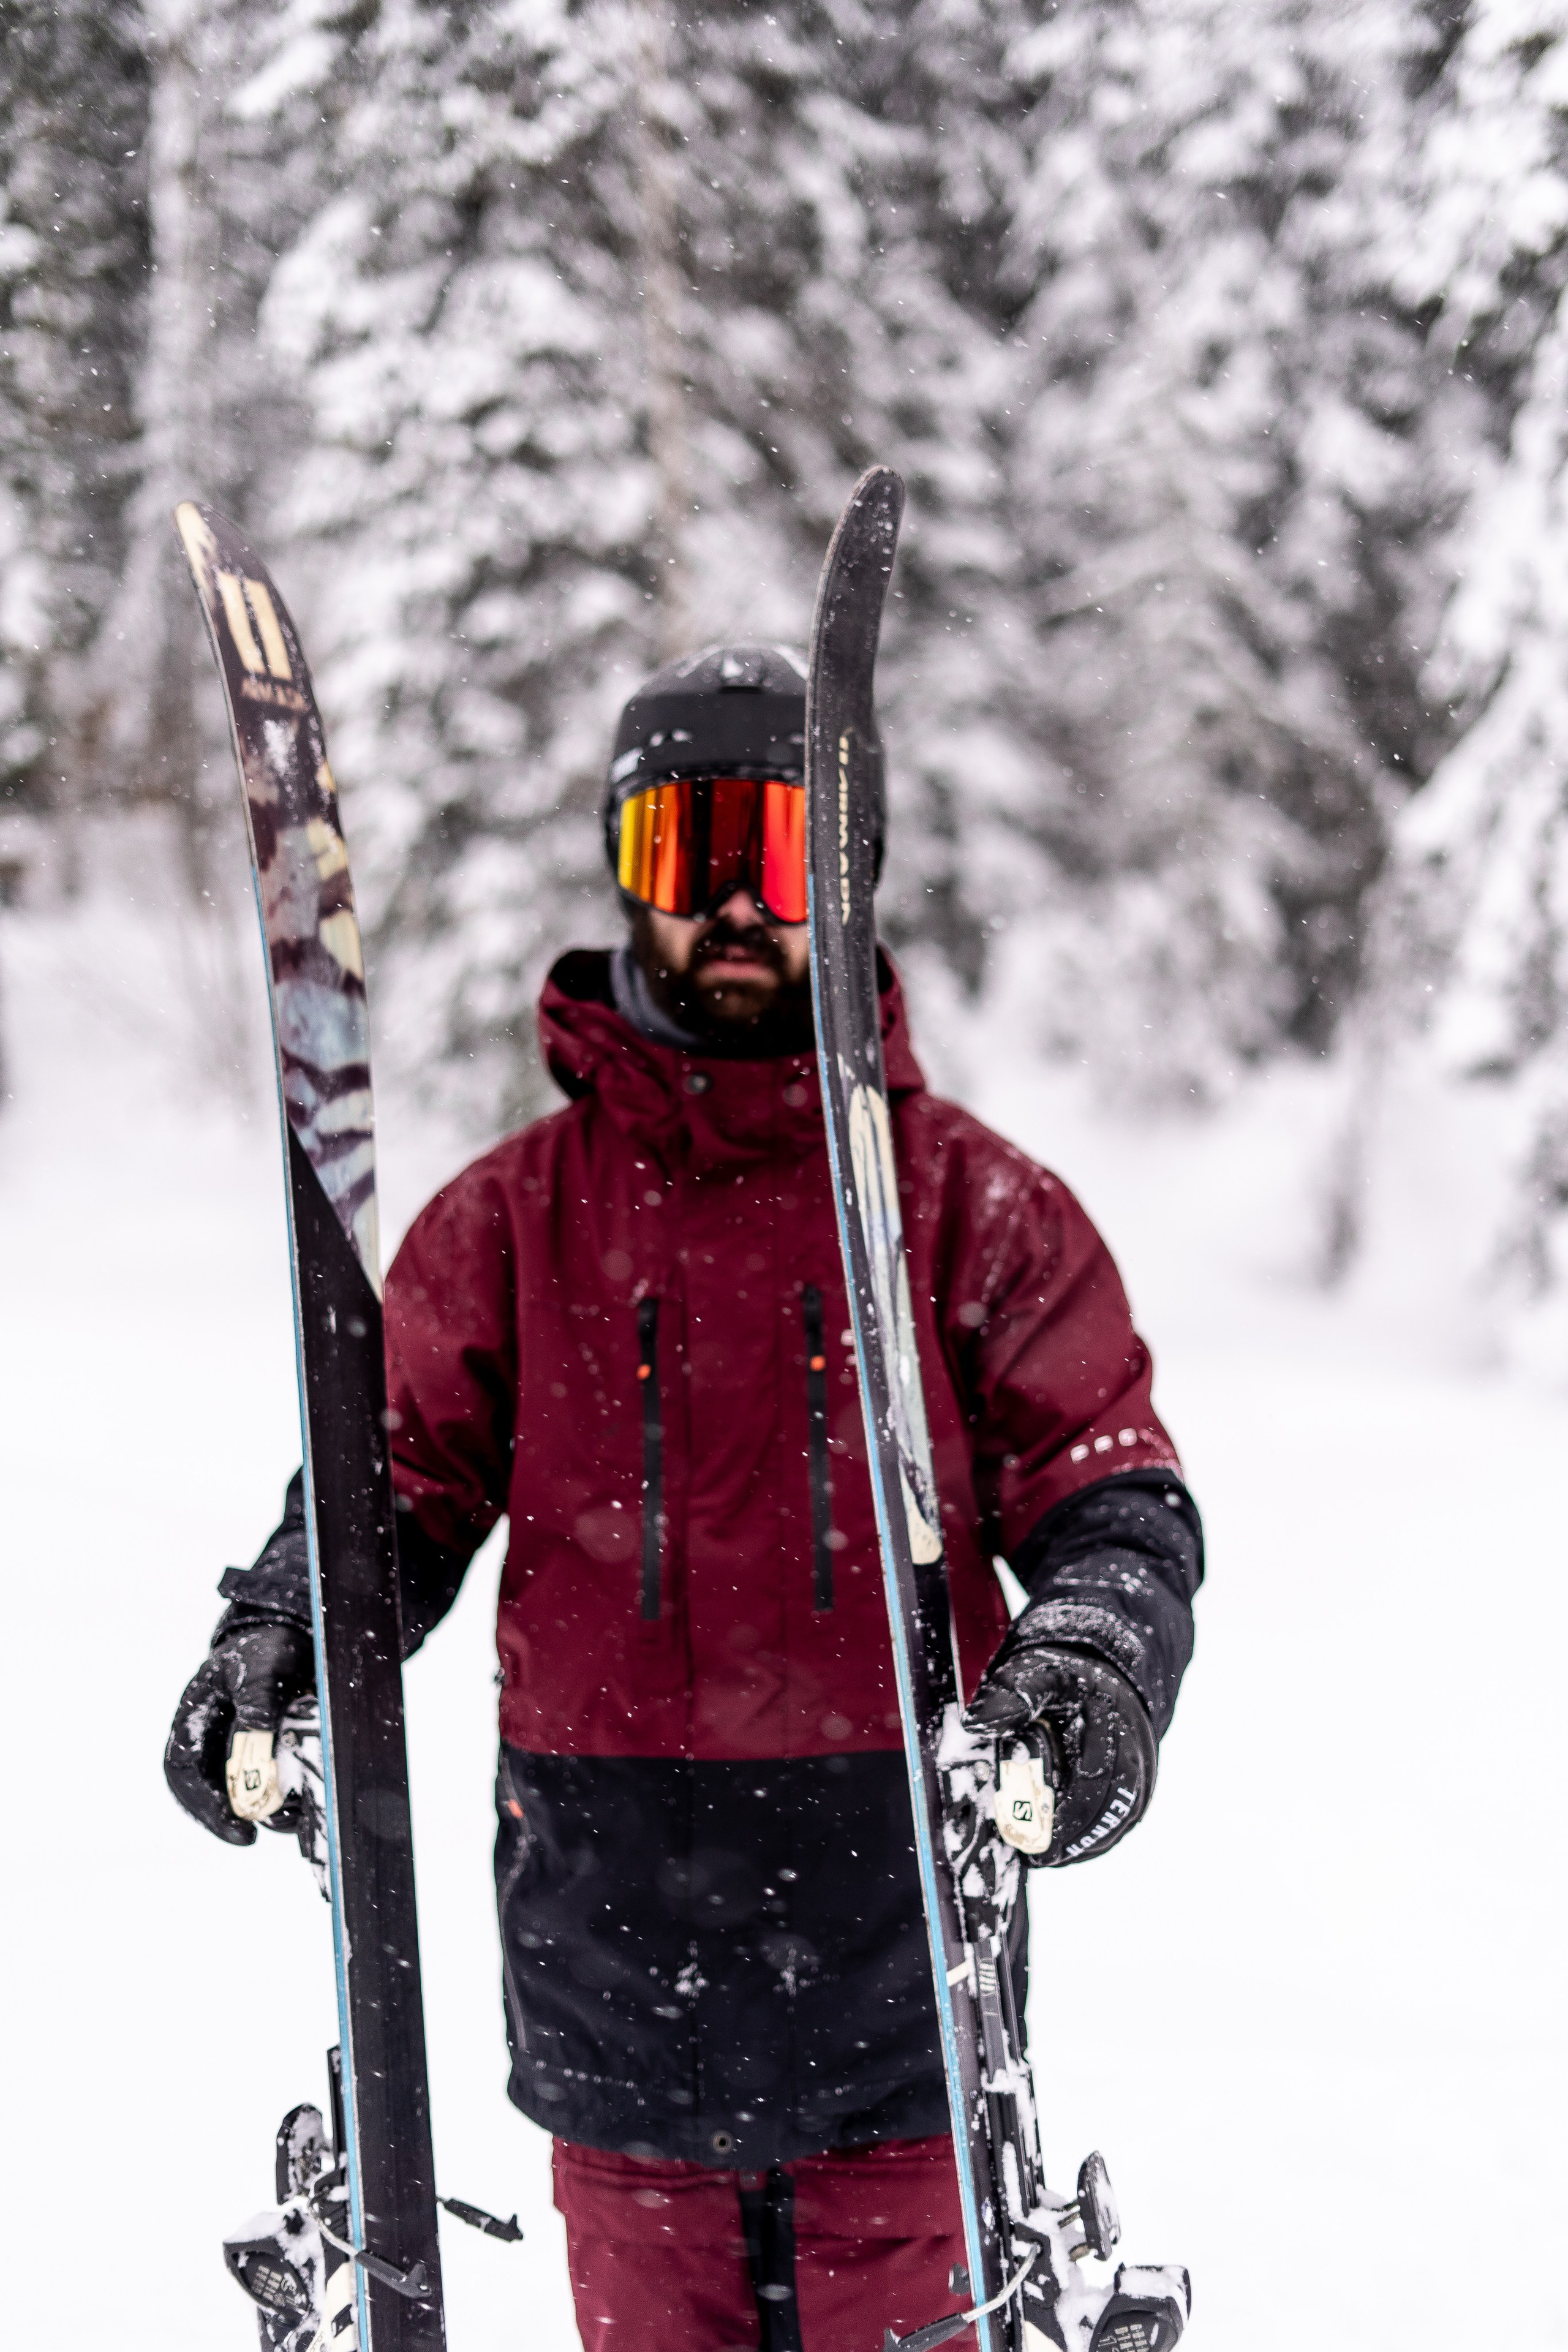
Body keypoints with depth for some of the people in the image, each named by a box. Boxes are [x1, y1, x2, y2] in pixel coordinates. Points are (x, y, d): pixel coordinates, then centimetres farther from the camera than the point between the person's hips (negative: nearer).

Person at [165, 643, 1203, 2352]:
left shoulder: (974, 1205, 4)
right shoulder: (514, 1215, 8)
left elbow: (1112, 1497, 1)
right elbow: (393, 1482, 6)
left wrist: (1093, 1662, -21)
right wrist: (279, 1638, -14)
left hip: (898, 1960, -1)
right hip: (614, 1970, 1)